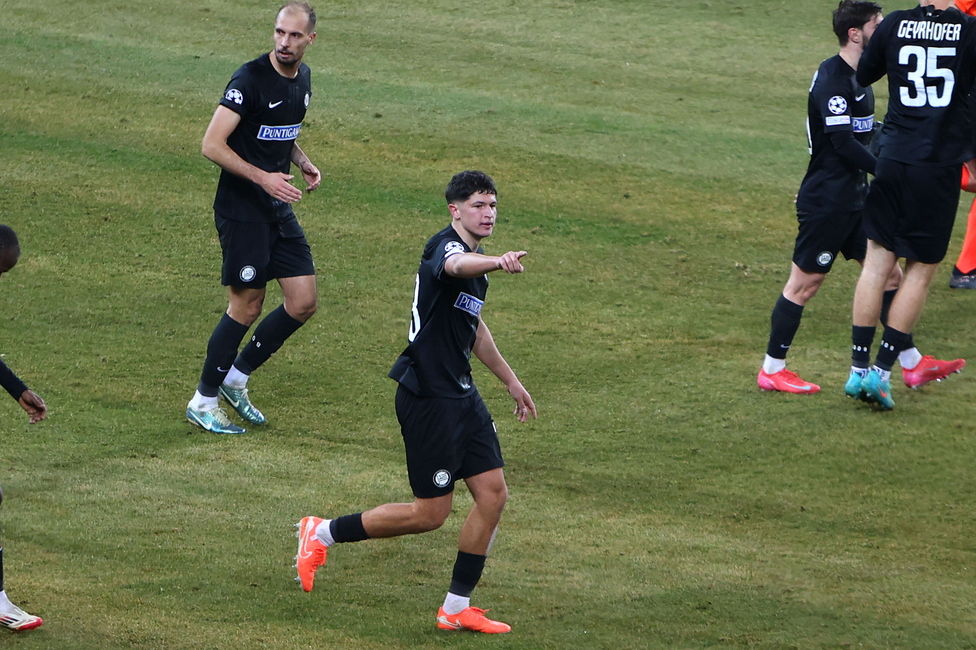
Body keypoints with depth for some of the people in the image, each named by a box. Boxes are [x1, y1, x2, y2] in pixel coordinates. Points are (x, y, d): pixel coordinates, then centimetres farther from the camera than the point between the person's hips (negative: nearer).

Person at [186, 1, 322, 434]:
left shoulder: (302, 78, 8)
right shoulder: (251, 79, -17)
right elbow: (212, 145, -20)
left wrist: (303, 163, 7)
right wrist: (263, 177, -25)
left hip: (279, 210, 8)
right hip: (241, 210, -8)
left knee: (303, 303, 4)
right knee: (247, 308, -5)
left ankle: (236, 378, 20)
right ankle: (203, 401, 9)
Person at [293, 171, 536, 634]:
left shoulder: (478, 262, 15)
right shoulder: (446, 246, -15)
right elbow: (457, 266, -43)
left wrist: (510, 380, 37)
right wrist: (497, 262, -64)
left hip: (460, 395, 9)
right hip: (427, 396, -9)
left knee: (493, 493, 1)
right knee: (430, 514, -3)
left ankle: (457, 608, 10)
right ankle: (322, 534, 14)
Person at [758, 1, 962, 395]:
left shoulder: (857, 77, 13)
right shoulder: (832, 80, -18)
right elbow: (844, 144, -23)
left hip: (854, 198, 10)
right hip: (825, 203, -10)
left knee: (889, 274, 9)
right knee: (804, 284, -1)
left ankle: (912, 365, 13)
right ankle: (771, 370, 8)